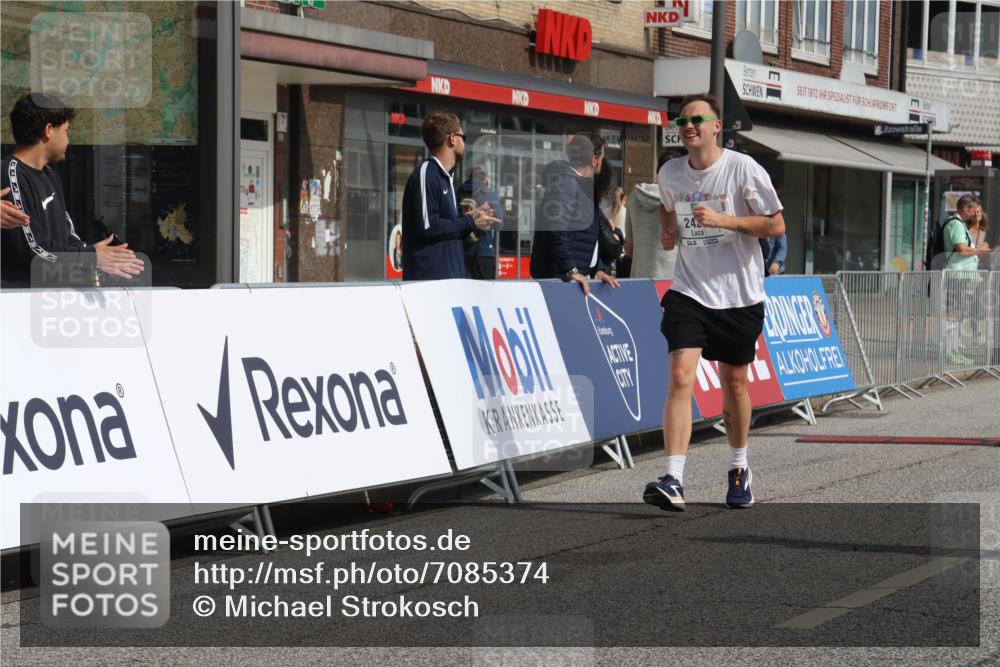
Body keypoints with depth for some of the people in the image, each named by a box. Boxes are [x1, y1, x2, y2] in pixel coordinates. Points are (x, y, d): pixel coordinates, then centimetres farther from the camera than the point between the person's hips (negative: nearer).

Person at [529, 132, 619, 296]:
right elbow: (556, 231, -24)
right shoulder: (564, 182, -12)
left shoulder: (585, 186, 19)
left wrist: (598, 269, 10)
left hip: (580, 277, 9)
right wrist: (570, 270, -27)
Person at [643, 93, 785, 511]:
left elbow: (776, 226, -9)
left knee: (734, 383, 10)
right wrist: (667, 230, 2)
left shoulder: (743, 168, -10)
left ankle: (739, 469, 33)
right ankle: (673, 481, -20)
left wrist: (723, 220, -20)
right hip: (689, 290, 2)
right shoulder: (669, 174, 2)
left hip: (739, 295, -2)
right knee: (680, 376, -15)